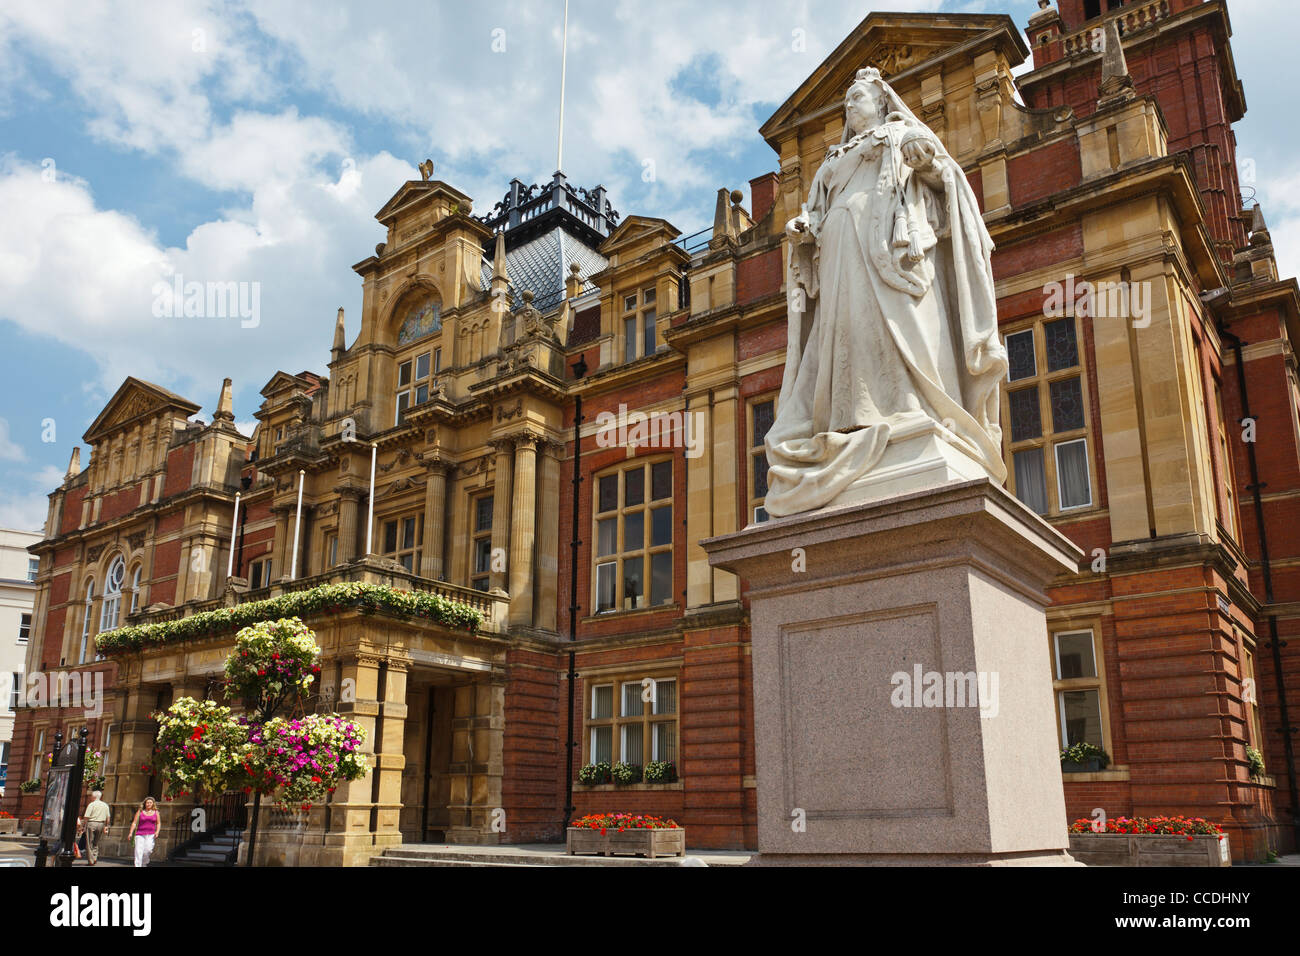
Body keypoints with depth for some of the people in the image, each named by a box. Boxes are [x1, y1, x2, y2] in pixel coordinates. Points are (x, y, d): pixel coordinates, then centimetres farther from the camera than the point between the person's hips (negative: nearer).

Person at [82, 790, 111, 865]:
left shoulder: (91, 804, -6)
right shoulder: (105, 805, 10)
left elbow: (86, 817, -11)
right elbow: (108, 817, 11)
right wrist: (106, 826, 17)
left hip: (91, 823, -5)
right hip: (101, 824, 5)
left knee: (90, 843, 2)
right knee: (96, 843, 18)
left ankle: (91, 860, 1)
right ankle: (95, 857, 4)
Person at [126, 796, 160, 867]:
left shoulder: (156, 812, 9)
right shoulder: (140, 812, 6)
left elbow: (158, 823, 13)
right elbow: (134, 823, 3)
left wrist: (157, 832, -4)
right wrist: (131, 833, -7)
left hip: (150, 835, 0)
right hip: (140, 834, 0)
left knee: (148, 849, -15)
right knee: (138, 851, -11)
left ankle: (144, 863, 12)